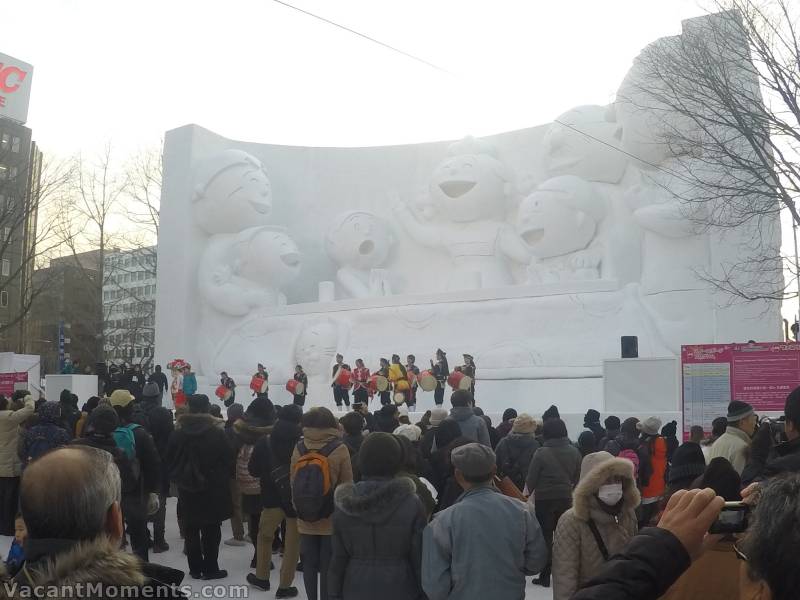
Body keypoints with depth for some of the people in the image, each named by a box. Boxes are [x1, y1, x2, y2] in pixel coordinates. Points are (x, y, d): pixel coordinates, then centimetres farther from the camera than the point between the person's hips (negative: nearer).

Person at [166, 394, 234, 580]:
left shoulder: (177, 433, -2)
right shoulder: (217, 433, -11)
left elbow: (170, 460, 5)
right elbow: (227, 460, -6)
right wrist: (224, 479, 10)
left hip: (187, 490, 3)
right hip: (213, 489, -3)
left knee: (191, 530, 11)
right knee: (211, 530, 5)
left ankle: (195, 568, 16)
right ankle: (210, 568, 8)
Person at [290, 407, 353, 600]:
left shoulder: (299, 449, -5)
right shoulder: (339, 450, -13)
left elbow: (293, 483, 2)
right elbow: (347, 487, -9)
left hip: (305, 519, 3)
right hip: (332, 519, -3)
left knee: (309, 564, 13)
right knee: (328, 566, 5)